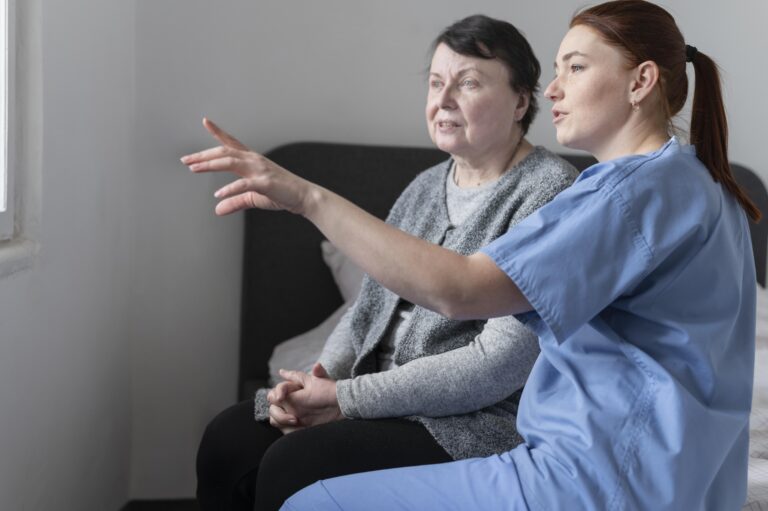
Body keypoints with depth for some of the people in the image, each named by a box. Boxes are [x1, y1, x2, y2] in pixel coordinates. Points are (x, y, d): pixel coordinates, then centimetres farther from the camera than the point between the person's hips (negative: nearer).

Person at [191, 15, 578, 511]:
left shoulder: (550, 193, -13)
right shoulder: (426, 187, 13)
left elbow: (498, 366, -21)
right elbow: (369, 308, 17)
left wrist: (346, 399, -17)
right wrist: (322, 380, -4)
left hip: (484, 420, -7)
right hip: (382, 394, 8)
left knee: (292, 467, -24)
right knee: (228, 440, -8)